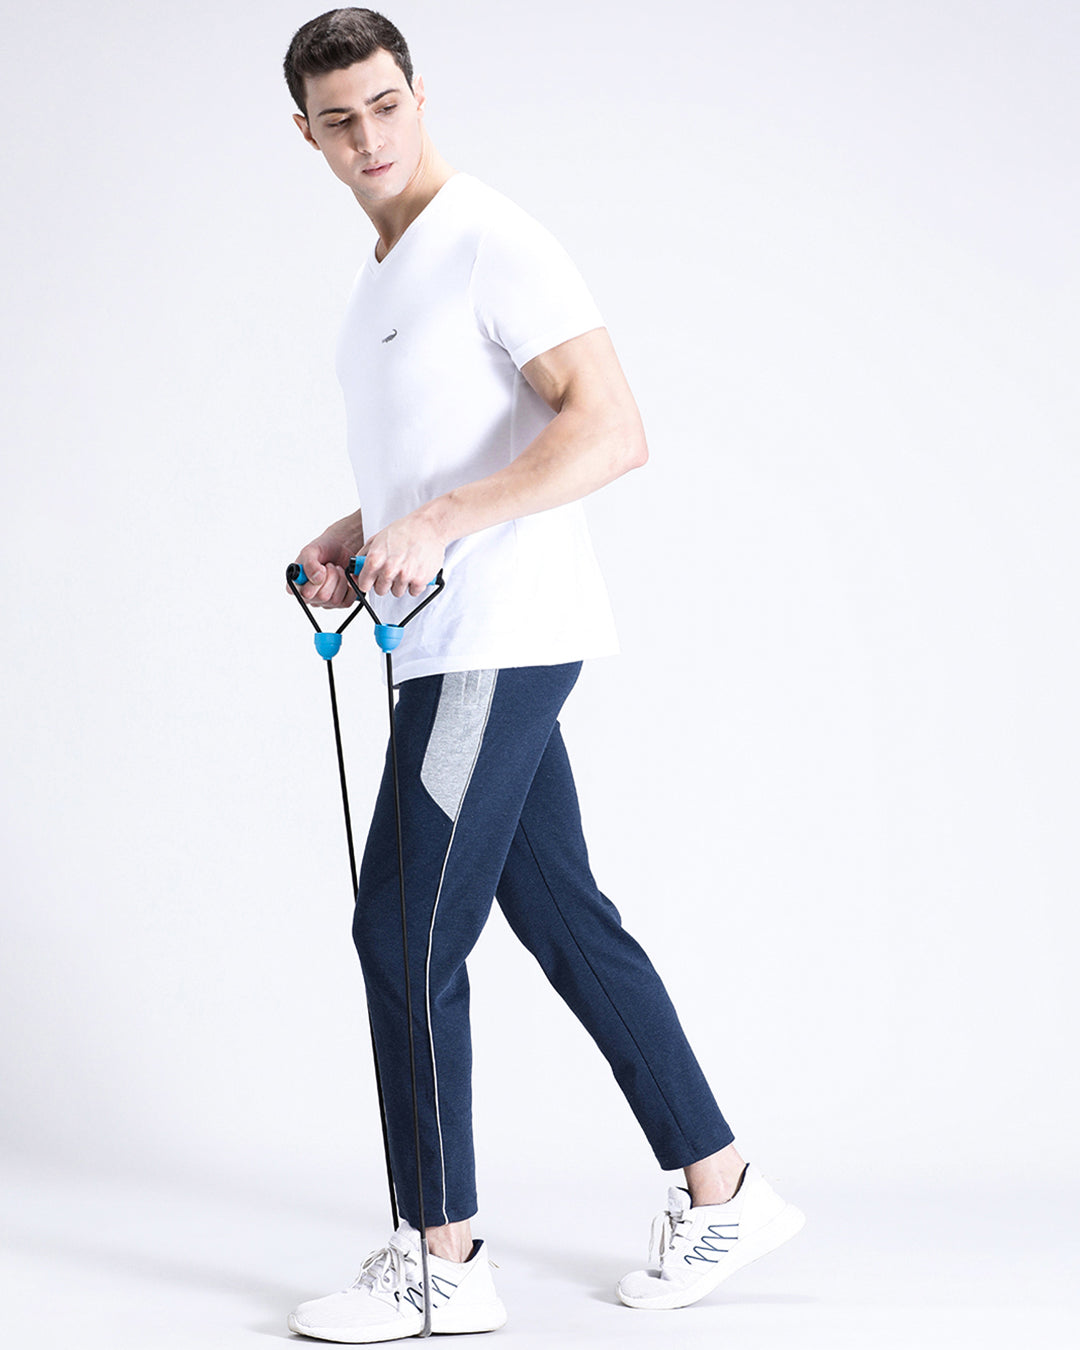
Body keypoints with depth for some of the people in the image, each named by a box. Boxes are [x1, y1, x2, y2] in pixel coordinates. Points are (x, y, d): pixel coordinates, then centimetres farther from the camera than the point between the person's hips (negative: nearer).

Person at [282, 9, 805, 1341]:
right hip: (452, 647, 10)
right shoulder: (383, 276, 18)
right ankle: (722, 1189, 20)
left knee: (404, 935, -7)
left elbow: (612, 431, -22)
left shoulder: (491, 243, -12)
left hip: (496, 644, -10)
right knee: (565, 923, 12)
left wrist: (442, 523, -30)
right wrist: (353, 536, 13)